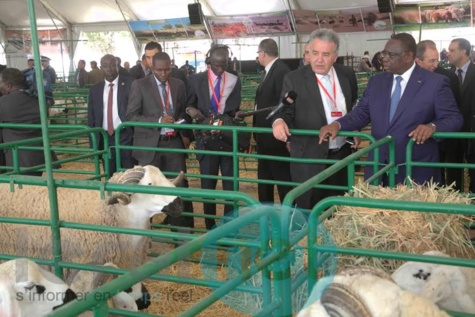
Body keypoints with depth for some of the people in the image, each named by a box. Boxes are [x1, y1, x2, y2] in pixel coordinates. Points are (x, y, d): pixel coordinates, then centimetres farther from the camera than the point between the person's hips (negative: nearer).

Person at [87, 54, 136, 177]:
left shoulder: (130, 84, -2)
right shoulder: (94, 89, 10)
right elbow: (91, 118, 12)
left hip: (126, 137, -4)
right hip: (105, 139, 4)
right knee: (111, 178, 10)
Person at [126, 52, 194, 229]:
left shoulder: (179, 84, 7)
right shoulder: (140, 85, -4)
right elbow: (131, 116, -8)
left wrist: (185, 134, 0)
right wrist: (158, 120, -20)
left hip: (174, 142, 3)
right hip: (150, 144, -3)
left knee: (181, 185, 2)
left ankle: (183, 226, 11)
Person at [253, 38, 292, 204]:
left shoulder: (281, 71, -19)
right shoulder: (270, 71, 12)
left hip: (274, 135, -10)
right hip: (266, 135, 10)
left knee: (283, 177, 0)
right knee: (264, 178, 19)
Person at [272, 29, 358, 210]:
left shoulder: (347, 75, 4)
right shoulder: (294, 79, -8)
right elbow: (286, 112, -8)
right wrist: (279, 121, -30)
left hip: (342, 155, 4)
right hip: (309, 159, -4)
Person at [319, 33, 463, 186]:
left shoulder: (435, 82, -6)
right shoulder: (376, 81, 9)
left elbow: (454, 118, -6)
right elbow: (361, 113, 8)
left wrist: (433, 126, -26)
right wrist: (337, 124, -10)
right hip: (378, 168, 4)